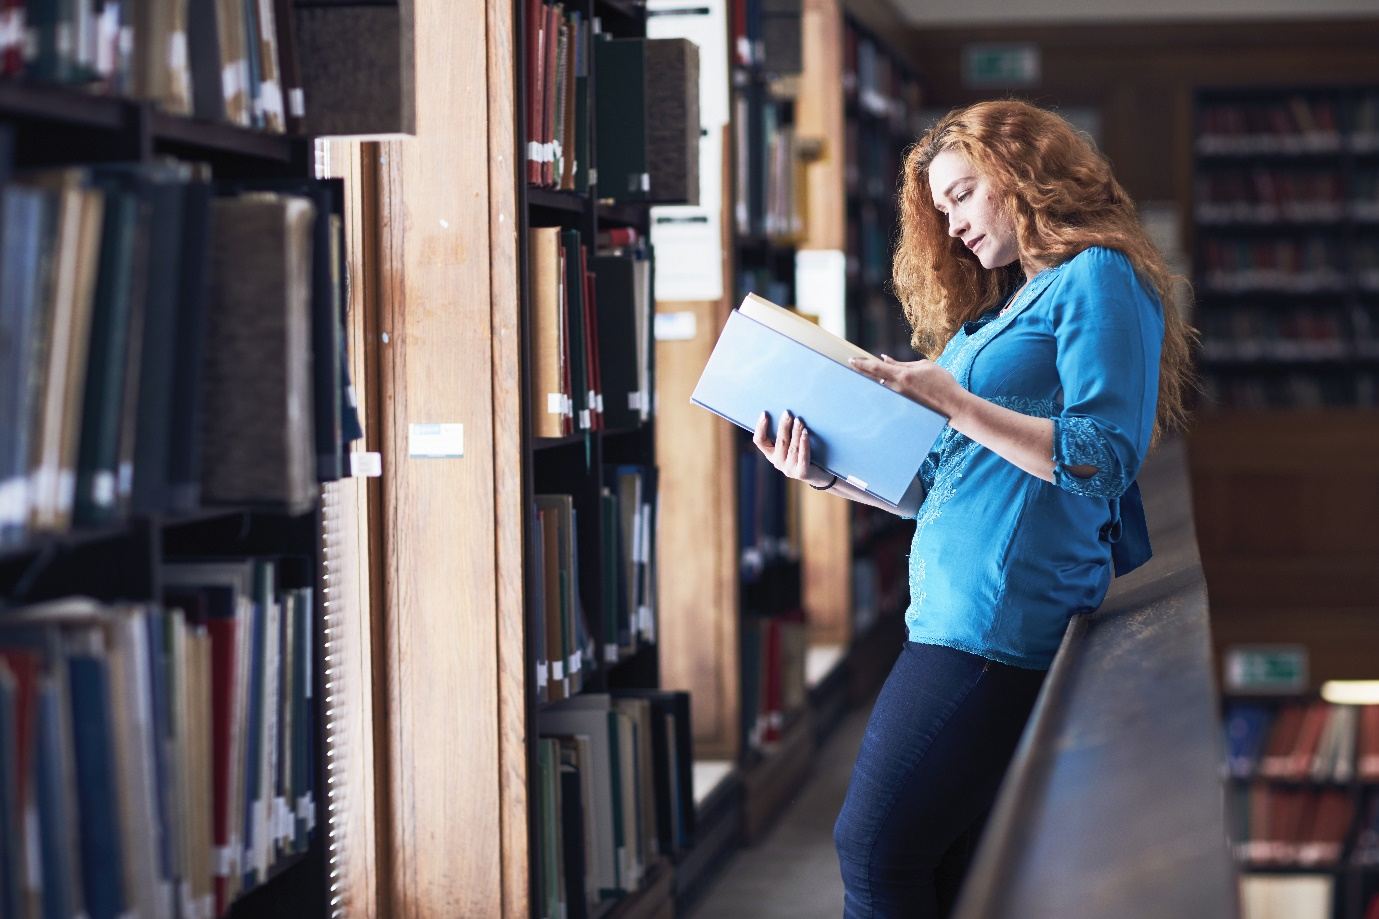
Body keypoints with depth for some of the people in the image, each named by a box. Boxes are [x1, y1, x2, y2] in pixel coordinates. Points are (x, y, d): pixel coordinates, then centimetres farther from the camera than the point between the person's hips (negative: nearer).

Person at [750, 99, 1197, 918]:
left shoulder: (1098, 277, -4)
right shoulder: (999, 307, 24)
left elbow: (1105, 460, -16)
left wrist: (949, 398, -16)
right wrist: (828, 476, 10)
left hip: (1001, 617, -9)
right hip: (954, 609, 9)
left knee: (876, 850, -12)